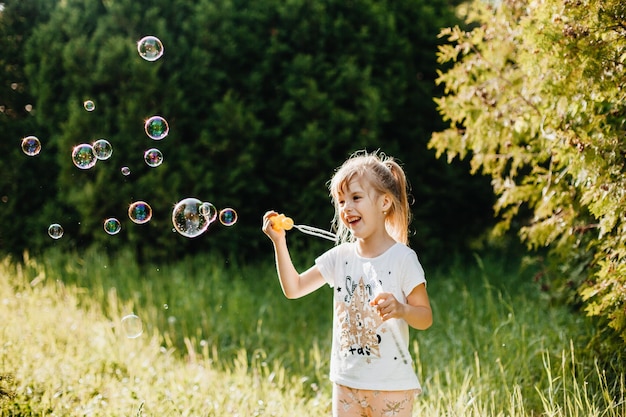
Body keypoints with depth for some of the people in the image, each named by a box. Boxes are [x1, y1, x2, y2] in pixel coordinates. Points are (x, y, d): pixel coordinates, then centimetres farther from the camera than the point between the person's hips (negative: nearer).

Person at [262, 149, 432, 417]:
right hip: (347, 382, 5)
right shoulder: (340, 256, 4)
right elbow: (294, 288, 4)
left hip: (391, 385, -4)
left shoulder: (402, 258, -9)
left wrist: (401, 309, -27)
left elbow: (425, 318, -6)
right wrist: (279, 242, -5)